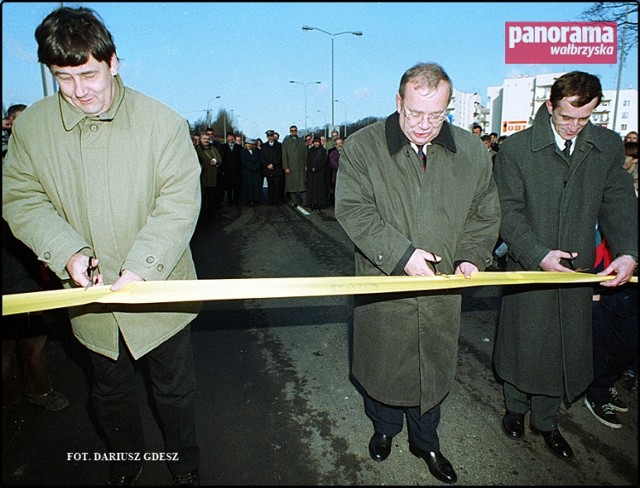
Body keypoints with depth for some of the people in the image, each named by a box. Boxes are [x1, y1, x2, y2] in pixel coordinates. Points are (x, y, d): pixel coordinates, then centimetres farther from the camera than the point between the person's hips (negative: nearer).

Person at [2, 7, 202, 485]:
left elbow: (179, 200, -16)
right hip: (91, 297, 3)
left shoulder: (162, 121, -12)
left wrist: (142, 265, -25)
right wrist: (67, 252, -17)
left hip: (159, 291, -2)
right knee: (111, 391, 24)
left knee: (175, 389, 17)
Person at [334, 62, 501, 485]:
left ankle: (426, 441, 41)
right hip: (383, 286, -2)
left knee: (433, 367, 17)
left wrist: (471, 259, -6)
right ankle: (385, 427, 44)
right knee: (382, 364, 14)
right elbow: (353, 210, -14)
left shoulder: (473, 152, 1)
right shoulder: (363, 146, -8)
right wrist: (401, 254, -21)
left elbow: (485, 215, 9)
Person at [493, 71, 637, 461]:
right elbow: (509, 212, -11)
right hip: (528, 269, -3)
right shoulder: (516, 148, -8)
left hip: (578, 272, 3)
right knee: (522, 344, 13)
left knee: (565, 349, 14)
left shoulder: (609, 146, 2)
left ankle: (546, 420, 37)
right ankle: (516, 407, 40)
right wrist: (538, 254, -23)